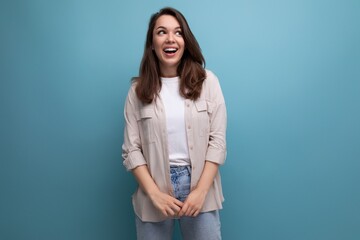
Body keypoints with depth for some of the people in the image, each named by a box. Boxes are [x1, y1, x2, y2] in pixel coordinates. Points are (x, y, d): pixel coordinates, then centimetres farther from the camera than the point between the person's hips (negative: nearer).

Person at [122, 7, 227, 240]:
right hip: (155, 189, 1)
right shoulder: (138, 90, 0)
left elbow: (217, 140, -4)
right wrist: (155, 194, -12)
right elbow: (131, 149, -2)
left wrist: (201, 191, -11)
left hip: (199, 187, 0)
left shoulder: (207, 81, -1)